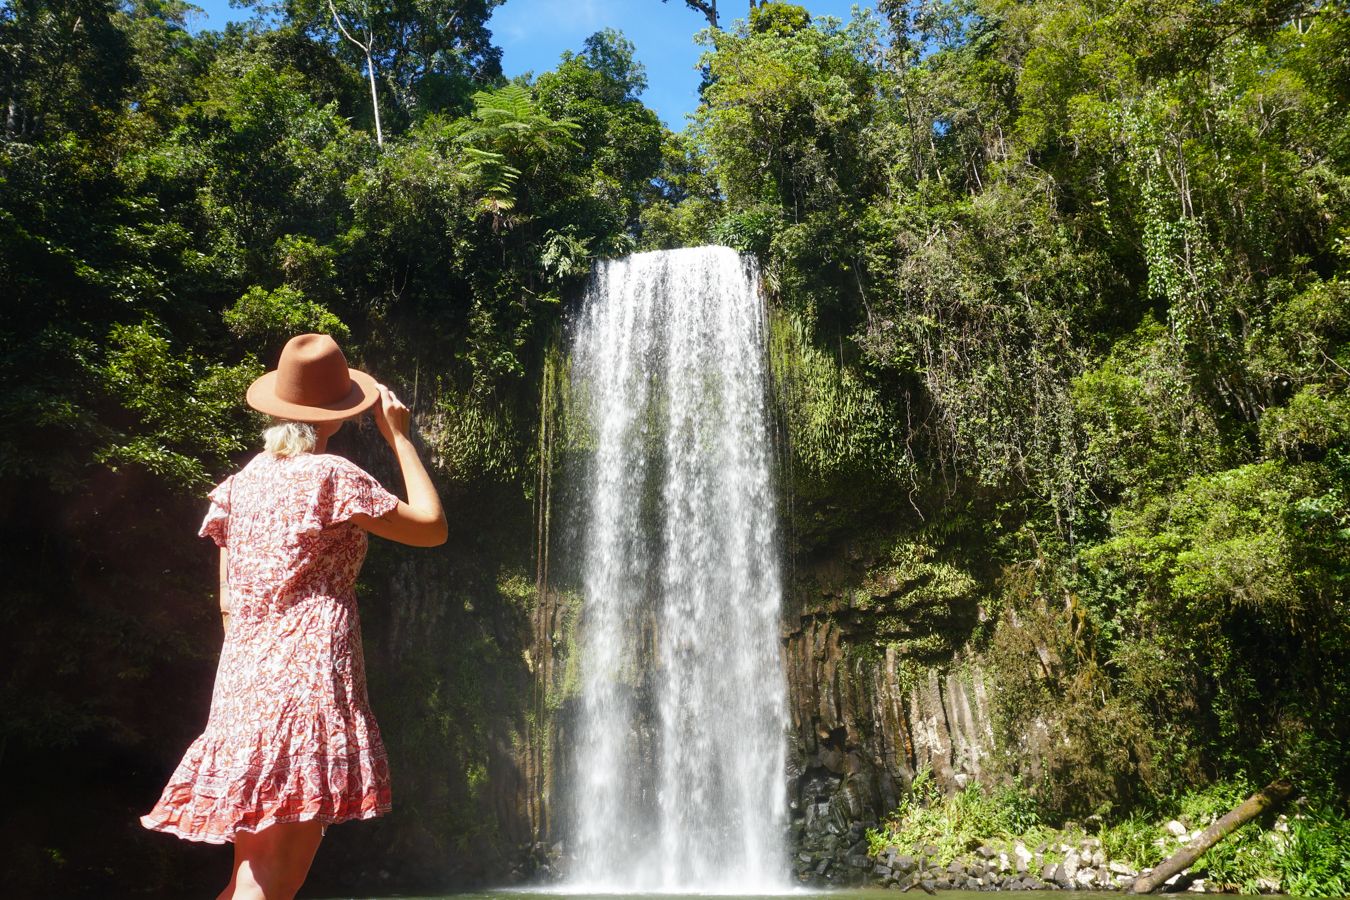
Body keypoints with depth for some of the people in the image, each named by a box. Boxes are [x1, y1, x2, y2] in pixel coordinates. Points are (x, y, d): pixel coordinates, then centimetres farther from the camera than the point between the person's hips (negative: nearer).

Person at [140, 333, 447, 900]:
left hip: (242, 684, 8)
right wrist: (399, 437, 4)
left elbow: (229, 603, 15)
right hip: (309, 678, -7)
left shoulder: (242, 481, 13)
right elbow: (432, 527, -3)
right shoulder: (332, 476, -7)